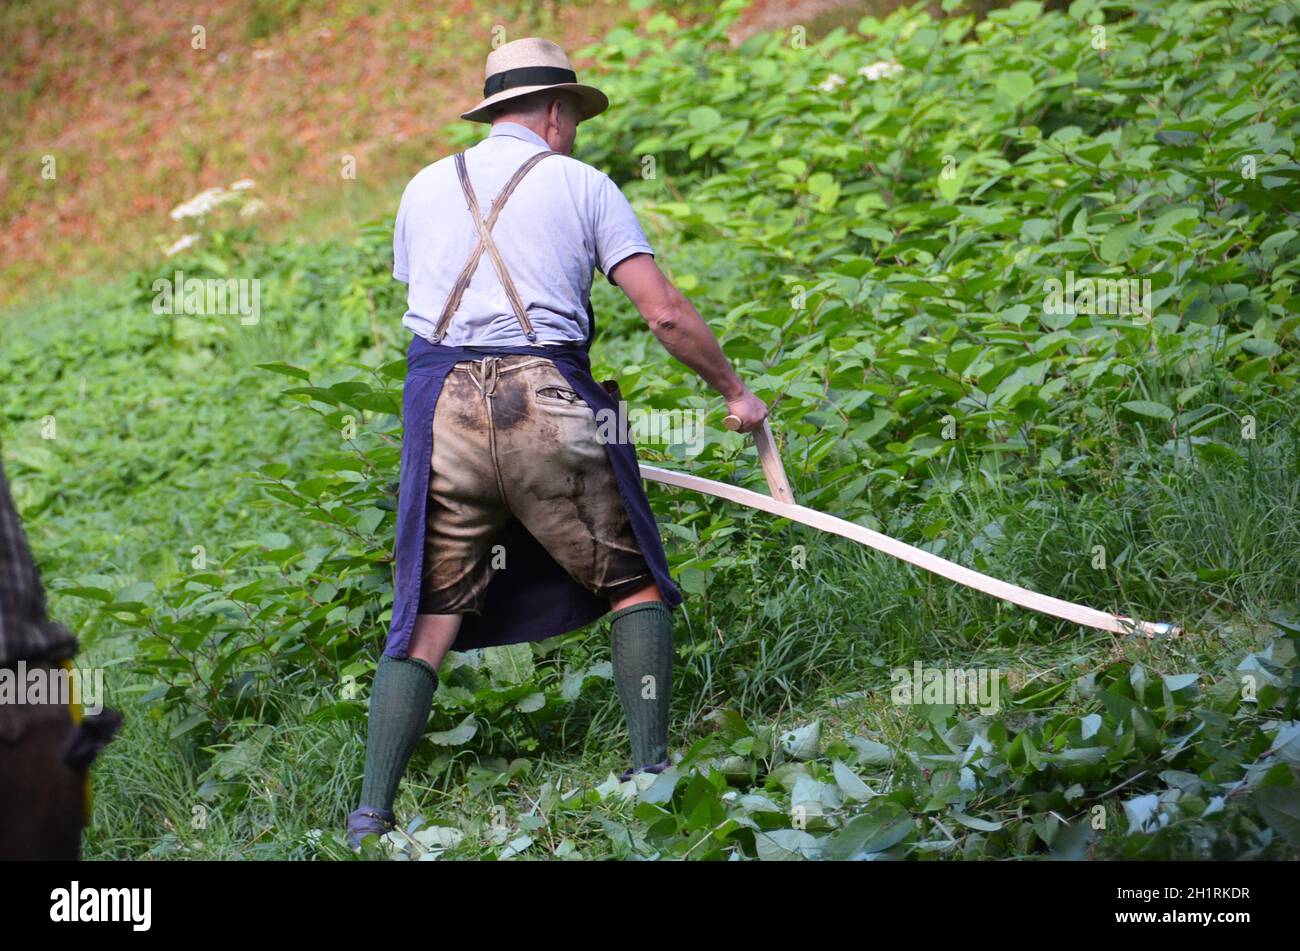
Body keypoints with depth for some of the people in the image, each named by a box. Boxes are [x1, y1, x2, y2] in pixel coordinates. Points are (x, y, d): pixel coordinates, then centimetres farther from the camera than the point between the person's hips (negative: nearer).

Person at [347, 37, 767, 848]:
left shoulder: (425, 188, 18)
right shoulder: (582, 184, 8)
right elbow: (665, 312, 2)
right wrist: (735, 391, 13)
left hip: (443, 411, 3)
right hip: (546, 404, -3)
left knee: (427, 619, 6)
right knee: (634, 585, 14)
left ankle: (371, 814, 0)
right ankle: (652, 769, 7)